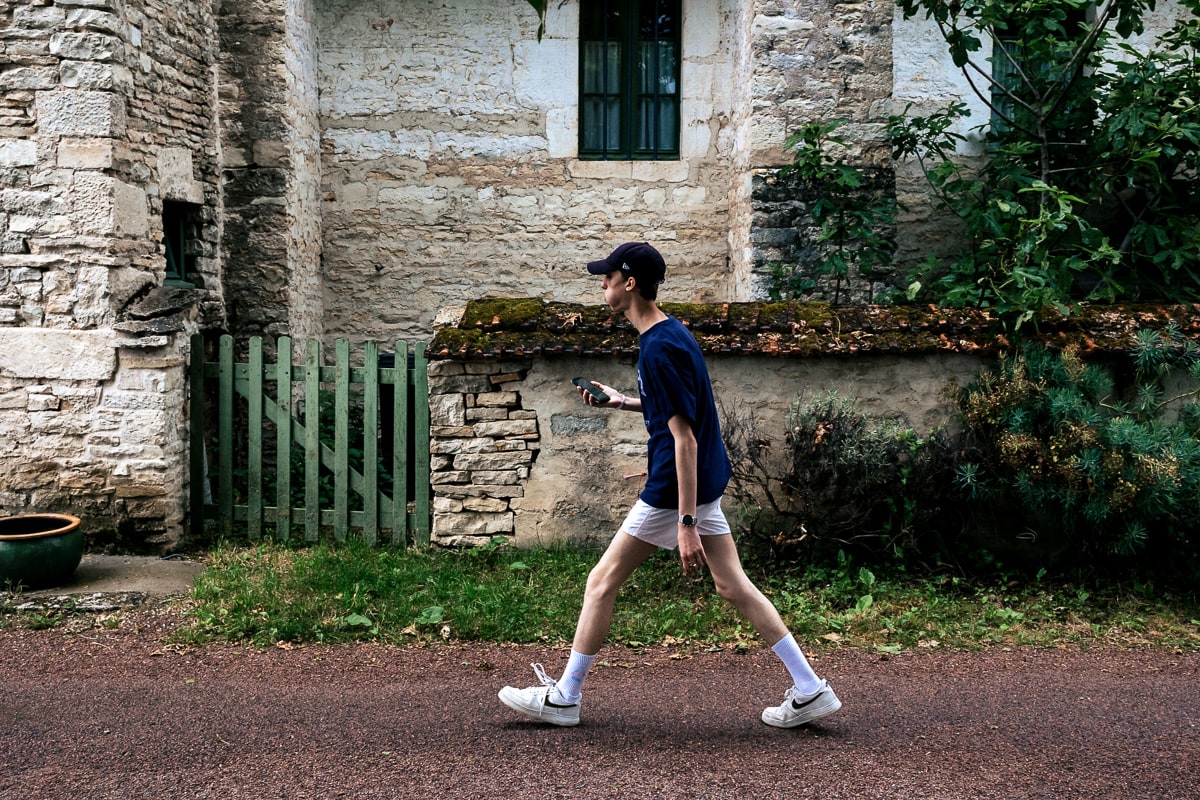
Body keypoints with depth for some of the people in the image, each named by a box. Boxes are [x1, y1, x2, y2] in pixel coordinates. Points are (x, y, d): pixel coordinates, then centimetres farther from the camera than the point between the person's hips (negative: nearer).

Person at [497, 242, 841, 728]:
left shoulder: (660, 349, -20)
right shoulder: (672, 333, 10)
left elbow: (685, 440, -24)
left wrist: (686, 524, -25)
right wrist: (622, 402, 17)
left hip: (675, 491, -10)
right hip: (704, 484, 10)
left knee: (602, 582, 2)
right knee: (733, 587, 12)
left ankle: (564, 698, 14)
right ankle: (810, 691, 14)